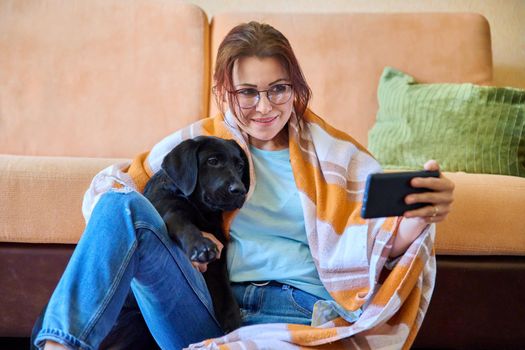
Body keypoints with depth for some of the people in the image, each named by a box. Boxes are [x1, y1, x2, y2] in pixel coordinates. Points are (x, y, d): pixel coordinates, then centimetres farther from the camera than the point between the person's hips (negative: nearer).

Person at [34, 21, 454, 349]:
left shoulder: (334, 151, 11)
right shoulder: (199, 142, 12)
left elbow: (379, 237, 1)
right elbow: (105, 191, 9)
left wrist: (419, 215, -23)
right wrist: (171, 235, -11)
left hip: (298, 312, -1)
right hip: (208, 311, 2)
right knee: (124, 205, -21)